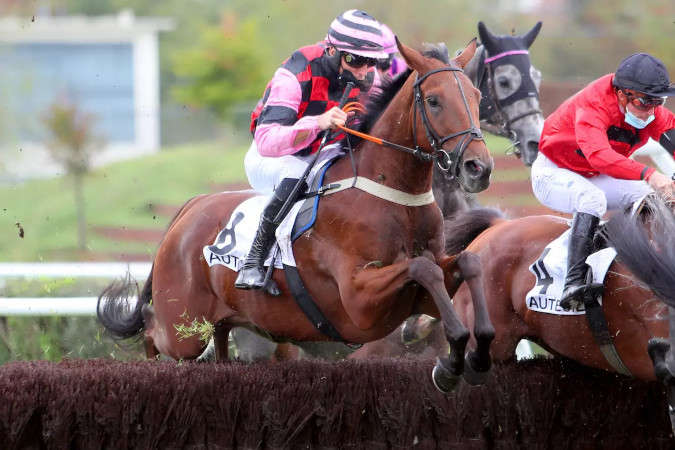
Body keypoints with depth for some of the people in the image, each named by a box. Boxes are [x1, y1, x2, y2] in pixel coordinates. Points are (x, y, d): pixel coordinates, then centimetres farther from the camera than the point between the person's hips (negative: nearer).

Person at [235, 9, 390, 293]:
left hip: (321, 157, 7)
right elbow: (267, 141, -42)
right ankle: (253, 264, -34)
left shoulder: (367, 77, -10)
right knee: (297, 174, -38)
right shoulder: (296, 75, -30)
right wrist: (318, 123, -55)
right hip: (270, 158, -7)